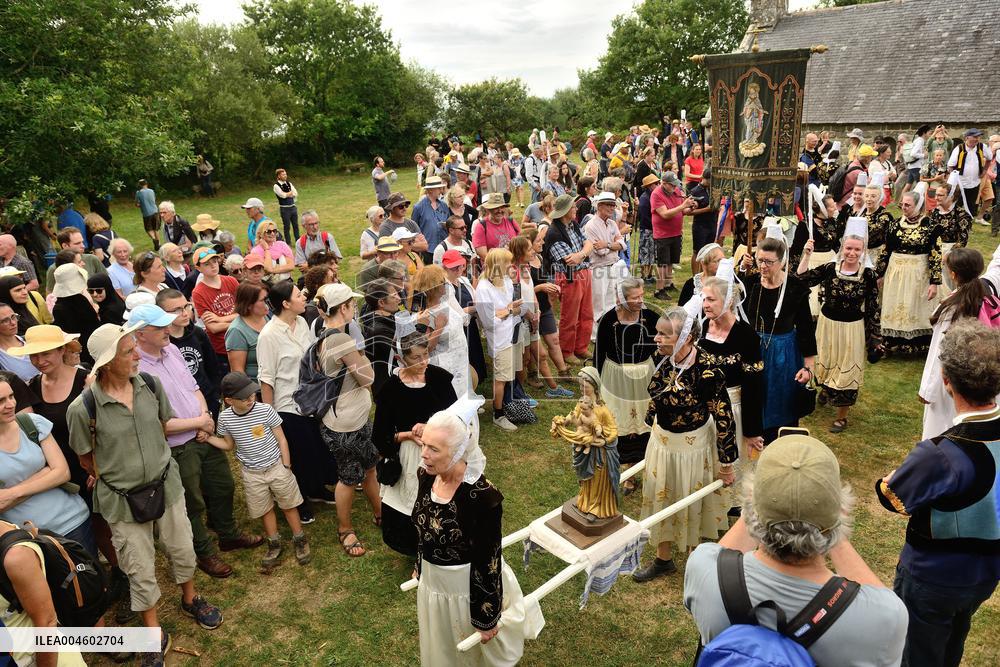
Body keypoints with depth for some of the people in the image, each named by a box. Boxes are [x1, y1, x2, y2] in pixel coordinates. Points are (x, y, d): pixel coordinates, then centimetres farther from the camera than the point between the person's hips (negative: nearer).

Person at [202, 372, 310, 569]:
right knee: (264, 510, 16)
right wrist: (208, 438, -10)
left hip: (277, 466, -2)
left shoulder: (265, 410, -19)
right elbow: (229, 445, 6)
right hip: (252, 473, 2)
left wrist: (286, 467, -7)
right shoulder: (225, 418, -11)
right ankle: (274, 544, 35)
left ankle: (300, 541, 28)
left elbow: (281, 439, -9)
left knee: (289, 505, 10)